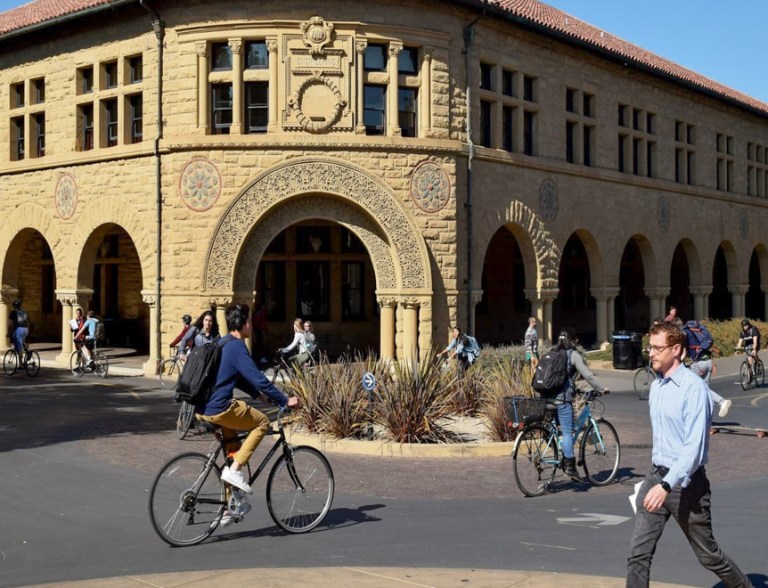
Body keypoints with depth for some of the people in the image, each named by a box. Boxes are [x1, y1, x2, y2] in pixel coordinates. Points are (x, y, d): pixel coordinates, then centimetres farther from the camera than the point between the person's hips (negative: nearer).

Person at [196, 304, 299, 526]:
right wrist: (285, 400, -11)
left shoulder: (221, 344, 18)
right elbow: (258, 378, -17)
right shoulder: (237, 347, -12)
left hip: (202, 409, 9)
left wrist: (258, 394, 31)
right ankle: (235, 469, -3)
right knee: (262, 422, 5)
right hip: (219, 409, -9)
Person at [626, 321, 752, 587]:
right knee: (638, 555, -2)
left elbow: (694, 446, -24)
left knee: (708, 554, 10)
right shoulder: (656, 386, 9)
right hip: (656, 475, 7)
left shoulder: (693, 387, -17)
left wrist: (667, 485, -31)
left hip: (685, 482, -7)